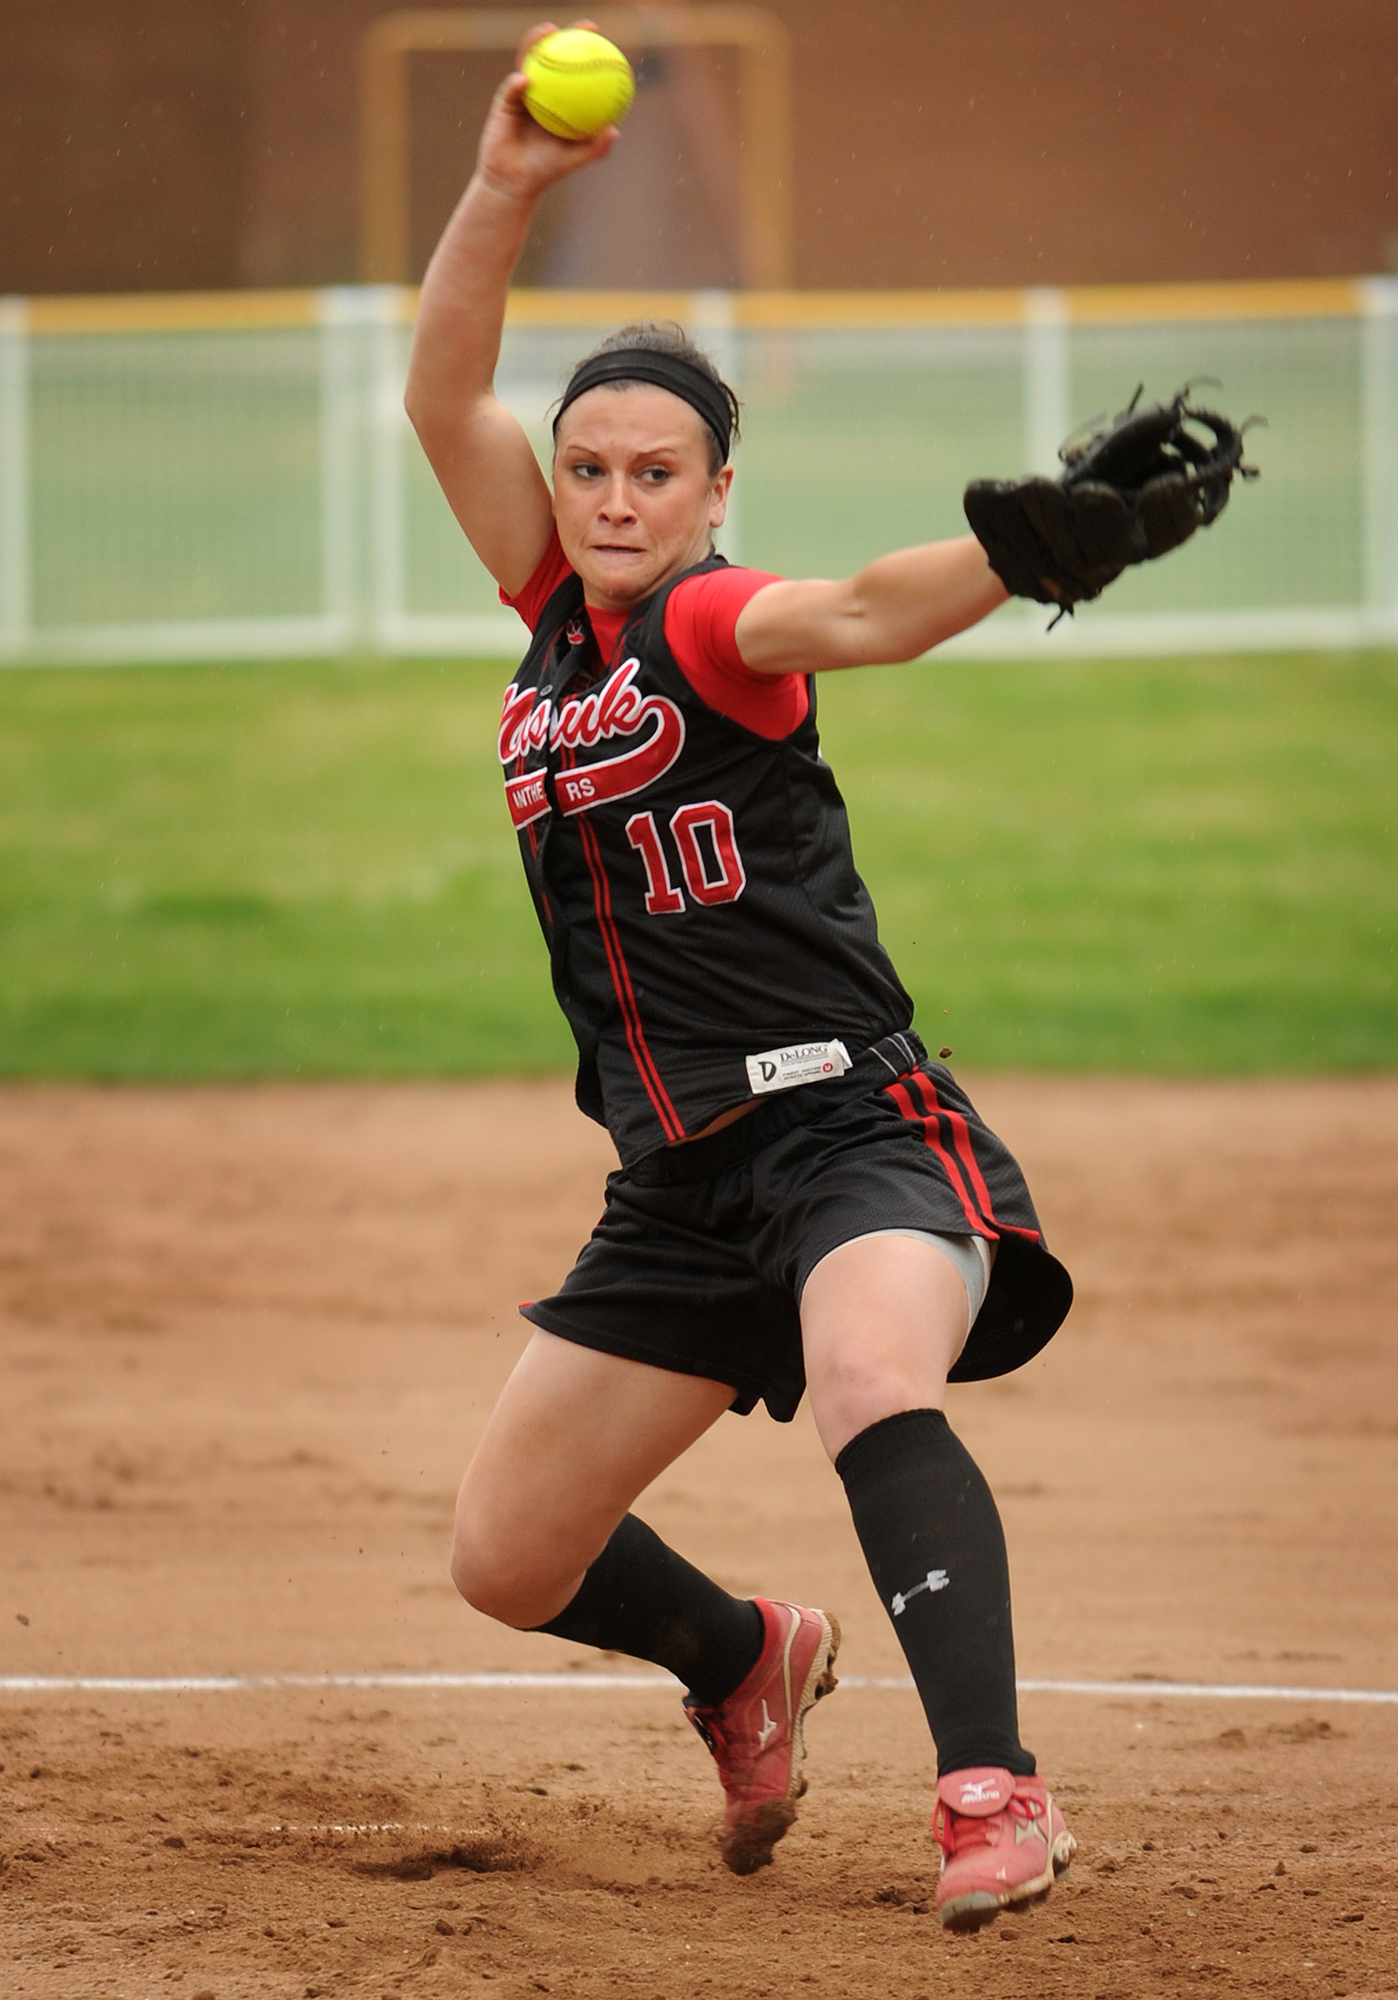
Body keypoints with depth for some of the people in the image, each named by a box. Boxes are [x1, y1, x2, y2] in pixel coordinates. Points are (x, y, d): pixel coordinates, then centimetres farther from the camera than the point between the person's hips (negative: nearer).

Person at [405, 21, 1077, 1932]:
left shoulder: (718, 626, -8)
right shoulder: (558, 619, 10)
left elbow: (856, 611, -29)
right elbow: (444, 399, 4)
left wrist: (1032, 543, -50)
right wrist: (504, 191, -9)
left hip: (855, 1124, -7)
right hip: (681, 1184, 7)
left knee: (873, 1386, -37)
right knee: (511, 1559, 11)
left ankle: (995, 1789, -41)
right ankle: (747, 1662, 40)